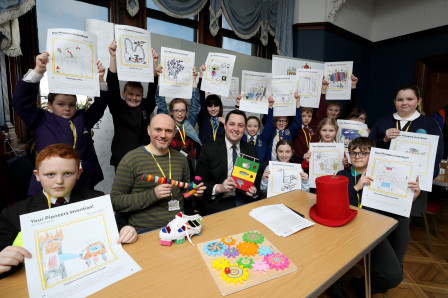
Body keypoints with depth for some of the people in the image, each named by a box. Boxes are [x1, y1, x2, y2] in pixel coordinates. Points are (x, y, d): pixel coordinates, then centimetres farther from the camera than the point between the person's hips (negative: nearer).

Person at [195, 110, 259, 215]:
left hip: (245, 201, 4)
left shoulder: (251, 149, 10)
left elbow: (257, 178, 16)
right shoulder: (209, 149, -2)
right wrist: (218, 188, -19)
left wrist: (254, 190, -5)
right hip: (218, 204, -4)